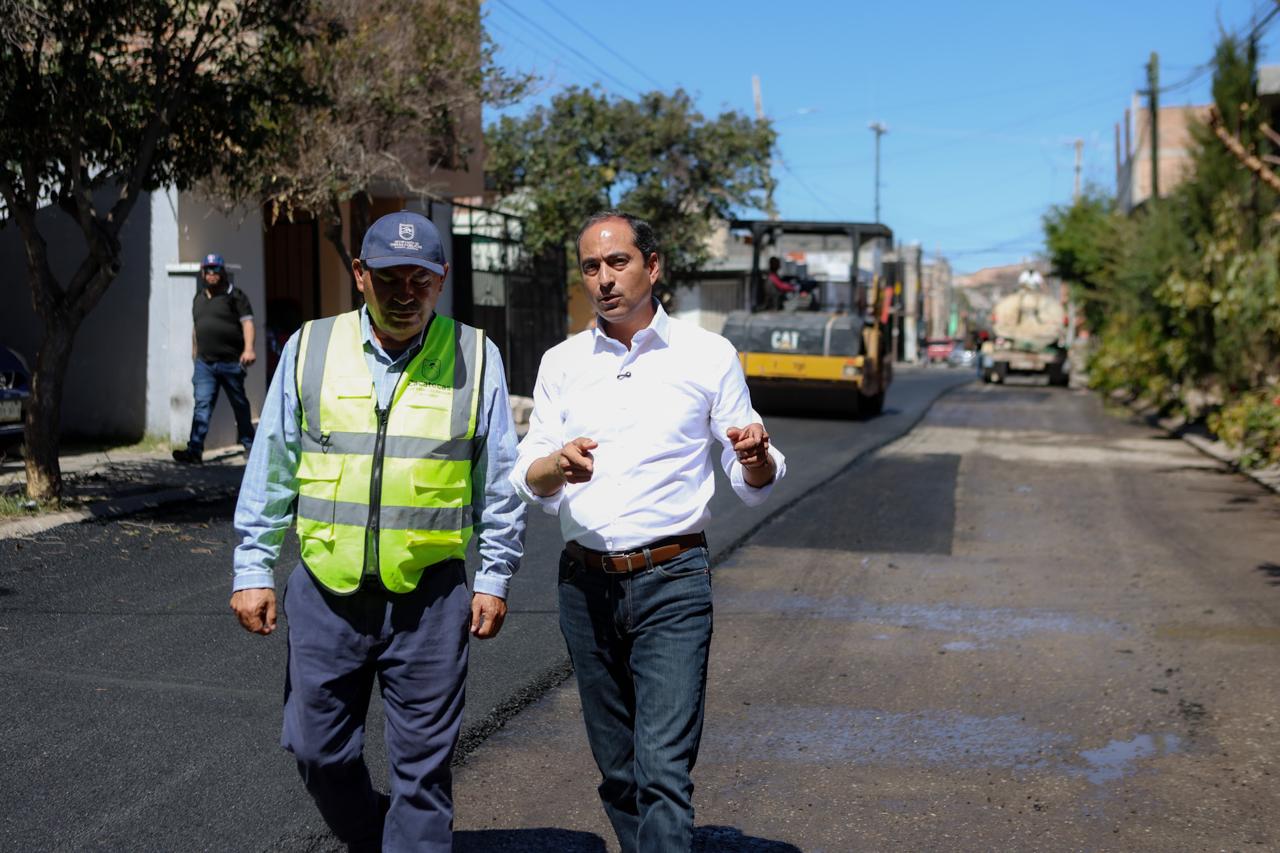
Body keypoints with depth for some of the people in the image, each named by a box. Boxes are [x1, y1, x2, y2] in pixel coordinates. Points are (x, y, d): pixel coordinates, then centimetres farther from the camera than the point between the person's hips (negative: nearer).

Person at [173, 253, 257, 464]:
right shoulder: (198, 297, 15)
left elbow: (247, 322, -11)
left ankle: (249, 444, 25)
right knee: (202, 405, -8)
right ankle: (195, 450, -15)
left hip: (232, 362, -4)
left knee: (239, 404, 10)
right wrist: (194, 350, 28)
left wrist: (248, 348, -24)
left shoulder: (235, 295, -3)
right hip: (204, 363, 4)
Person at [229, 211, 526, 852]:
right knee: (316, 748, 11)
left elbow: (500, 481, 6)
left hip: (429, 594, -2)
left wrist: (494, 578, 4)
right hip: (326, 589, 2)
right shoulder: (309, 349, 4)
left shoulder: (475, 357, 1)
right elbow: (270, 470, 7)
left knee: (422, 763, 5)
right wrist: (252, 570, 5)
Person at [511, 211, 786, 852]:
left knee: (663, 770, -11)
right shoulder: (562, 363, 9)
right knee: (617, 770, 12)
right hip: (585, 583, 3)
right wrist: (557, 464, -18)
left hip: (671, 583, -3)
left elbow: (753, 486, 5)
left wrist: (756, 457, -18)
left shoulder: (709, 357, 2)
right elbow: (528, 483, 4)